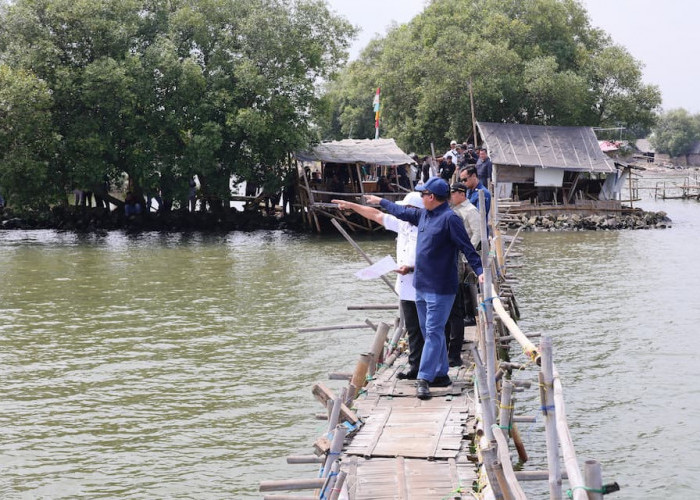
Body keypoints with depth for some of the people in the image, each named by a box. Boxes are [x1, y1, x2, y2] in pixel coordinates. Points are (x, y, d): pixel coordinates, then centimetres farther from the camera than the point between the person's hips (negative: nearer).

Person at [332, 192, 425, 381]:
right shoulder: (402, 223, 9)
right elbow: (377, 215, 18)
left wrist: (411, 269, -29)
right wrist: (351, 205, 21)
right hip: (406, 289, 8)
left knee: (424, 330, -1)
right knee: (413, 330, 13)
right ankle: (415, 367, 18)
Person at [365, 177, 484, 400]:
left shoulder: (450, 219, -15)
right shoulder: (423, 215, 11)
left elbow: (467, 248, -18)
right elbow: (402, 212, 31)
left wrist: (479, 270, -27)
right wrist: (380, 201, 42)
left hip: (441, 288, -9)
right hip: (421, 285, 9)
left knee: (433, 333, -10)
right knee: (429, 331, 14)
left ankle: (424, 379, -14)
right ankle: (441, 374, 23)